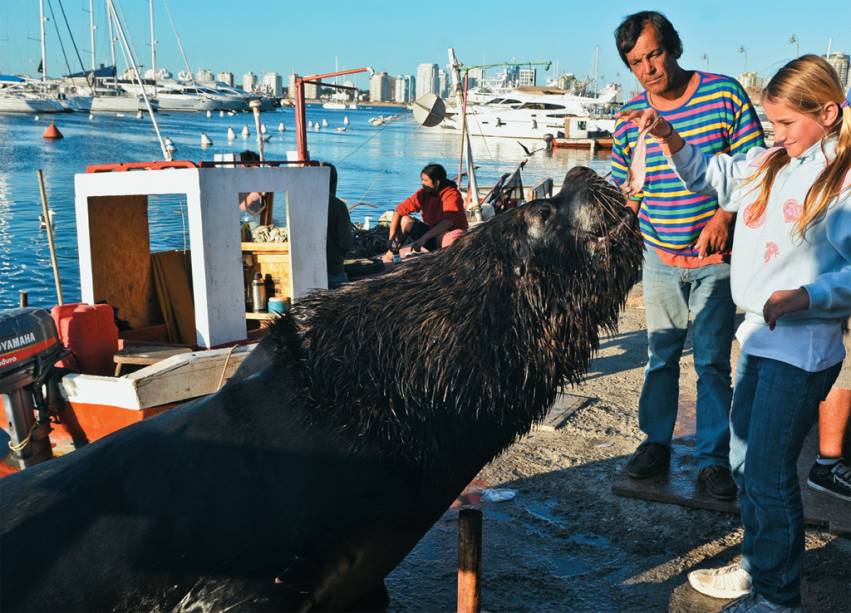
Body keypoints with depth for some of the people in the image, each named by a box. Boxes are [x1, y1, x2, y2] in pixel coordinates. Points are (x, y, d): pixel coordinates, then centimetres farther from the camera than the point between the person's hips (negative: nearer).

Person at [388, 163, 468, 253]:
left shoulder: (451, 194, -19)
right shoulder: (423, 193, -5)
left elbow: (448, 221, -32)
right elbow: (398, 211, -6)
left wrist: (424, 238, -36)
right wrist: (392, 237, -17)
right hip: (431, 233, 5)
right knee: (405, 220, -11)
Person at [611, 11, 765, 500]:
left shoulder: (724, 93, -6)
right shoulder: (631, 115, 2)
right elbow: (625, 188, 10)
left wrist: (723, 216, -16)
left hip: (715, 258, -3)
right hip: (660, 257, 3)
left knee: (713, 362, 2)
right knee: (661, 356, 12)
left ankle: (713, 460, 13)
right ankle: (656, 443, 27)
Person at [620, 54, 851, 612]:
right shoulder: (770, 163, 8)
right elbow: (712, 175, 21)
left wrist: (804, 297, -30)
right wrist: (670, 137, 6)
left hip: (802, 347, -8)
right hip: (759, 334, 8)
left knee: (769, 473, -1)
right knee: (745, 461, 19)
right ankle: (758, 567, 37)